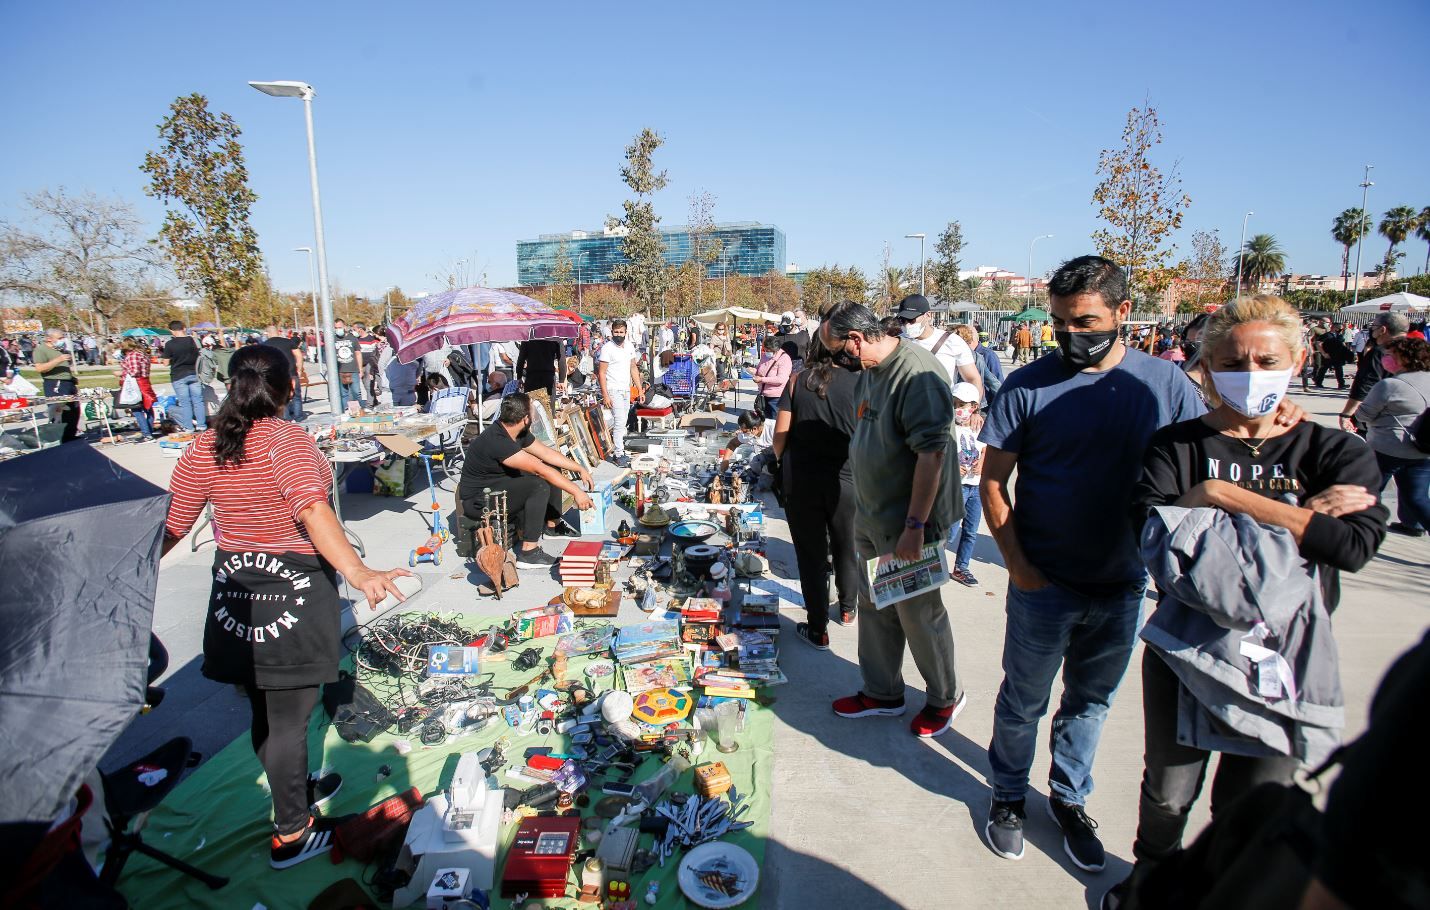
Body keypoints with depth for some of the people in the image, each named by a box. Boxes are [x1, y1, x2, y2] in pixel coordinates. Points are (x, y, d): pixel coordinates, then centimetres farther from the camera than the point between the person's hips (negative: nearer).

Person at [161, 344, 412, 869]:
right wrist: (357, 572, -45)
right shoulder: (288, 442, -18)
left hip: (236, 595, 6)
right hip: (295, 589, -6)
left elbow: (171, 529, 3)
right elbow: (314, 512, -34)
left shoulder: (203, 448, -1)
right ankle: (290, 836, 20)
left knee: (265, 711, 21)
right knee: (289, 717, 6)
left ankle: (297, 789, 44)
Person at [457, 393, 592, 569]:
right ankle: (528, 553, -23)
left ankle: (553, 523, 23)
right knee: (540, 486, -29)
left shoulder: (518, 433, -3)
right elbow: (540, 469, -32)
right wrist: (577, 492, -30)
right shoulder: (497, 441, -31)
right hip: (477, 501, -10)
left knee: (553, 468, 7)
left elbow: (547, 452, 9)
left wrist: (580, 469, 6)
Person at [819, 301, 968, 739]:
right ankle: (882, 692, 37)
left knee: (919, 614, 8)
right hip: (871, 517, 9)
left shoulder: (918, 374, -24)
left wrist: (914, 526, -25)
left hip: (908, 523, -9)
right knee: (874, 607, 19)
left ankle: (945, 697, 32)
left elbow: (932, 453, -27)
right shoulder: (870, 371, 6)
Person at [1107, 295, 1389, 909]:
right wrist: (1297, 518, -19)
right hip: (1184, 646, 0)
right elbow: (1147, 525, -22)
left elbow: (1355, 544, -20)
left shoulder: (1335, 452, -2)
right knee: (1168, 791, 18)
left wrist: (1225, 495, -20)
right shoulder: (1178, 444, -4)